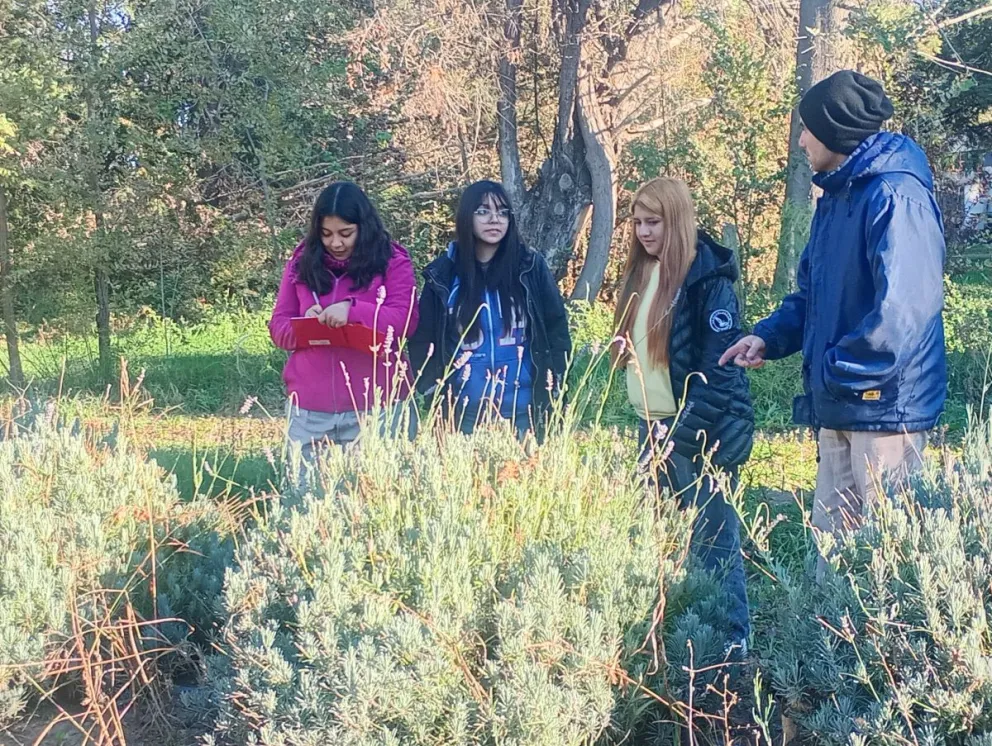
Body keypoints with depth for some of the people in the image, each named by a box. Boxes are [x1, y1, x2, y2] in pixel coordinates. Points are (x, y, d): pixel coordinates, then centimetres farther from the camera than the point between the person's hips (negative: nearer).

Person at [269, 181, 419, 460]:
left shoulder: (392, 261, 2)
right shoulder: (302, 262, 11)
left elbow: (406, 319, -8)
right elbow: (278, 326, 11)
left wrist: (354, 309, -22)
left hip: (375, 406, -3)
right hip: (309, 408, 3)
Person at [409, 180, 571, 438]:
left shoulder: (530, 266, 0)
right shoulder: (443, 273, 1)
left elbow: (557, 327, 4)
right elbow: (422, 338, 5)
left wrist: (554, 386, -2)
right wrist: (434, 392, -2)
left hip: (523, 409, 0)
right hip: (466, 411, 0)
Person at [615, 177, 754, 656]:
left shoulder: (708, 277, -11)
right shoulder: (641, 275, 14)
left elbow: (718, 365, -16)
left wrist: (686, 431, -21)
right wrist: (648, 423, 14)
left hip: (698, 434, -8)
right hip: (654, 427, 8)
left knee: (712, 538, -4)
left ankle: (732, 639, 2)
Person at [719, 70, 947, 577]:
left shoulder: (896, 197, -17)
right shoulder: (834, 198, 14)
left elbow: (903, 306, -26)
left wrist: (839, 369, -19)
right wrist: (769, 337, 5)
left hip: (885, 406, -9)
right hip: (837, 408, 10)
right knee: (831, 540, 15)